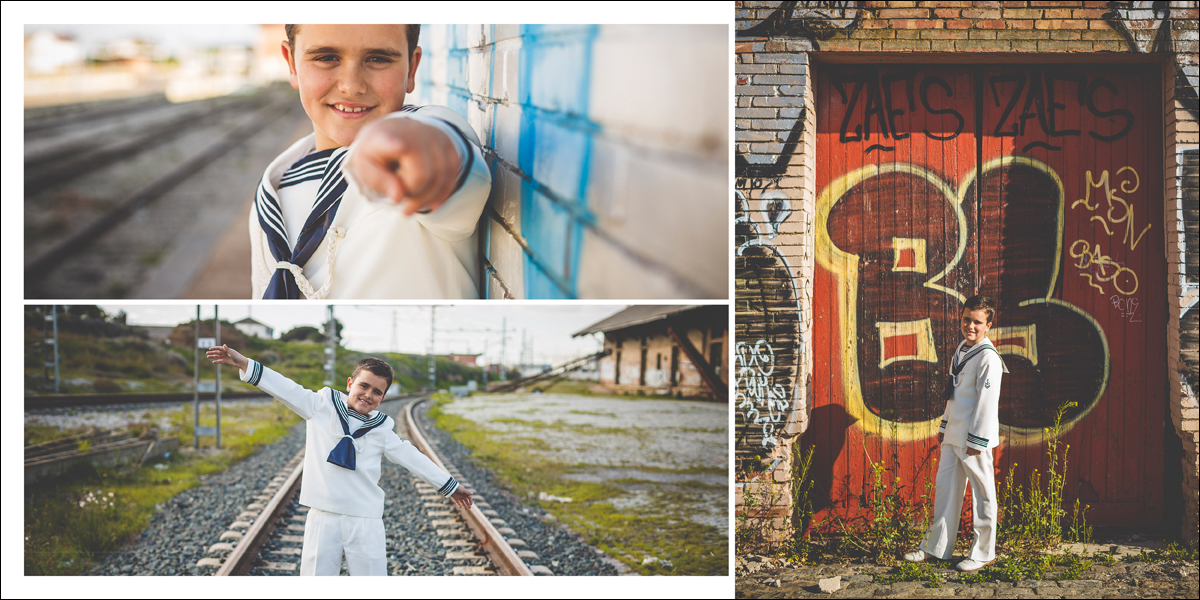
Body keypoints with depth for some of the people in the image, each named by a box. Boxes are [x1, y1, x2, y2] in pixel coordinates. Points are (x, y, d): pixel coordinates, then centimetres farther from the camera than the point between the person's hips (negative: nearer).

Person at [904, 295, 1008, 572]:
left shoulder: (988, 357, -16)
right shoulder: (962, 349, 12)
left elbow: (987, 401, -18)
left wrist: (977, 440, -19)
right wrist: (945, 425, 22)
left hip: (974, 438, -9)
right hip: (953, 435, 9)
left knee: (982, 492, 1)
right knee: (945, 487, 14)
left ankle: (983, 553, 11)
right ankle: (936, 547, 24)